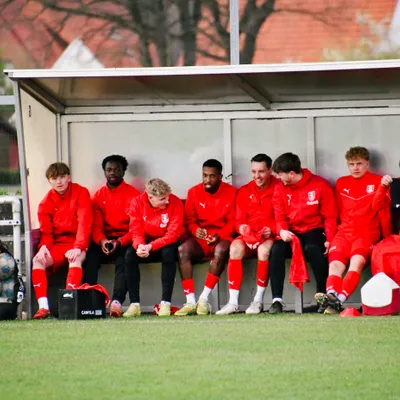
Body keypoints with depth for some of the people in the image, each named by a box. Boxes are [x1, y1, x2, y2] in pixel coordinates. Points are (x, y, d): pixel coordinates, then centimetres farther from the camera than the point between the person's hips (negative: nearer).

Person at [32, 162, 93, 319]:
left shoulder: (81, 193, -5)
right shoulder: (47, 202, 6)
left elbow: (85, 222, -13)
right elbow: (46, 230, 6)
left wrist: (78, 247, -26)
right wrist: (44, 246, -18)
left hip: (77, 243, -4)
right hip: (57, 245, 4)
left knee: (75, 258, -36)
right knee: (37, 260, -23)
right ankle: (43, 307, -29)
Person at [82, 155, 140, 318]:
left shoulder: (133, 194, 1)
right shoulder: (99, 196, 13)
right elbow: (96, 225, 6)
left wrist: (120, 242, -22)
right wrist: (102, 241, -17)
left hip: (125, 242, -3)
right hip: (105, 241, 3)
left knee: (123, 260, -35)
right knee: (89, 258, -27)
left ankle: (117, 302, -48)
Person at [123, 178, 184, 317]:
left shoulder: (175, 203, -19)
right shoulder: (137, 202, -12)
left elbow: (173, 234, -22)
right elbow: (136, 231, -11)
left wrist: (150, 247, -35)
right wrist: (140, 245, -35)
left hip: (166, 243, -2)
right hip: (146, 243, 2)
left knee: (168, 253, -35)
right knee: (129, 255, -26)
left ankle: (166, 303, -31)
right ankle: (134, 304, -23)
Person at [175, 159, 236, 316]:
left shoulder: (231, 192, 0)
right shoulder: (194, 192, 6)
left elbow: (233, 222, -2)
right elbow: (189, 220, 7)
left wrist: (219, 235, -19)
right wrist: (195, 230, -16)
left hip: (222, 238, -2)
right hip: (200, 239, 3)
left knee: (221, 250, -38)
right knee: (183, 249, -30)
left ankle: (204, 299, -32)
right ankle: (190, 301, -32)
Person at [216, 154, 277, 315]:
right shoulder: (245, 191, 12)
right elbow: (239, 220, 11)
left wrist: (271, 230, -21)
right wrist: (242, 228, -11)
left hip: (270, 236, -3)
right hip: (249, 236, 3)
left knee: (264, 249, -37)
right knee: (236, 247, -29)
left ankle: (258, 301, -26)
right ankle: (233, 302, -31)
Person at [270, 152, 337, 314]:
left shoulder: (320, 185, -5)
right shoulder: (280, 188, 6)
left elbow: (330, 216, -5)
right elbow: (280, 217, 4)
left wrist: (329, 240, -18)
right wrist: (282, 231, -19)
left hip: (314, 232, -3)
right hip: (291, 234, 3)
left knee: (313, 248, -37)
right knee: (277, 249, -28)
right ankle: (277, 300, -29)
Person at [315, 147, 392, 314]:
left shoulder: (377, 183, 7)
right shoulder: (341, 183, 19)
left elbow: (384, 212, 5)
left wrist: (387, 238, 1)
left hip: (367, 232, -4)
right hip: (344, 232, 4)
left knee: (357, 261, -31)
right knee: (335, 264, -23)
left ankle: (339, 299, -46)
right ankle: (331, 295, -46)